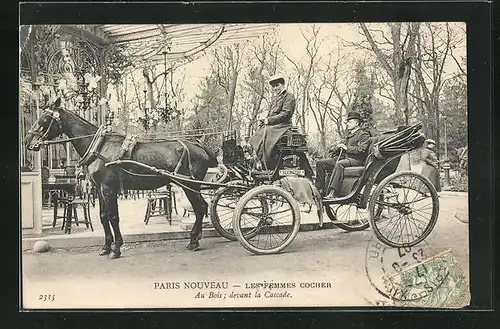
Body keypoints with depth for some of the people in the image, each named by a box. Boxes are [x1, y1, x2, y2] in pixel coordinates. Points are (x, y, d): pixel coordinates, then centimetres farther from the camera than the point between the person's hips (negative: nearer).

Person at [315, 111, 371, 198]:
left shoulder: (364, 135, 0)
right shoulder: (348, 135, 26)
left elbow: (362, 150, -16)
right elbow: (337, 149, 29)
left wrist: (347, 148, -15)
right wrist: (338, 147, 5)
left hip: (356, 160, -9)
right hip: (344, 158, 9)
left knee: (339, 164, -41)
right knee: (320, 163, -5)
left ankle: (333, 193, -46)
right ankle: (320, 189, -8)